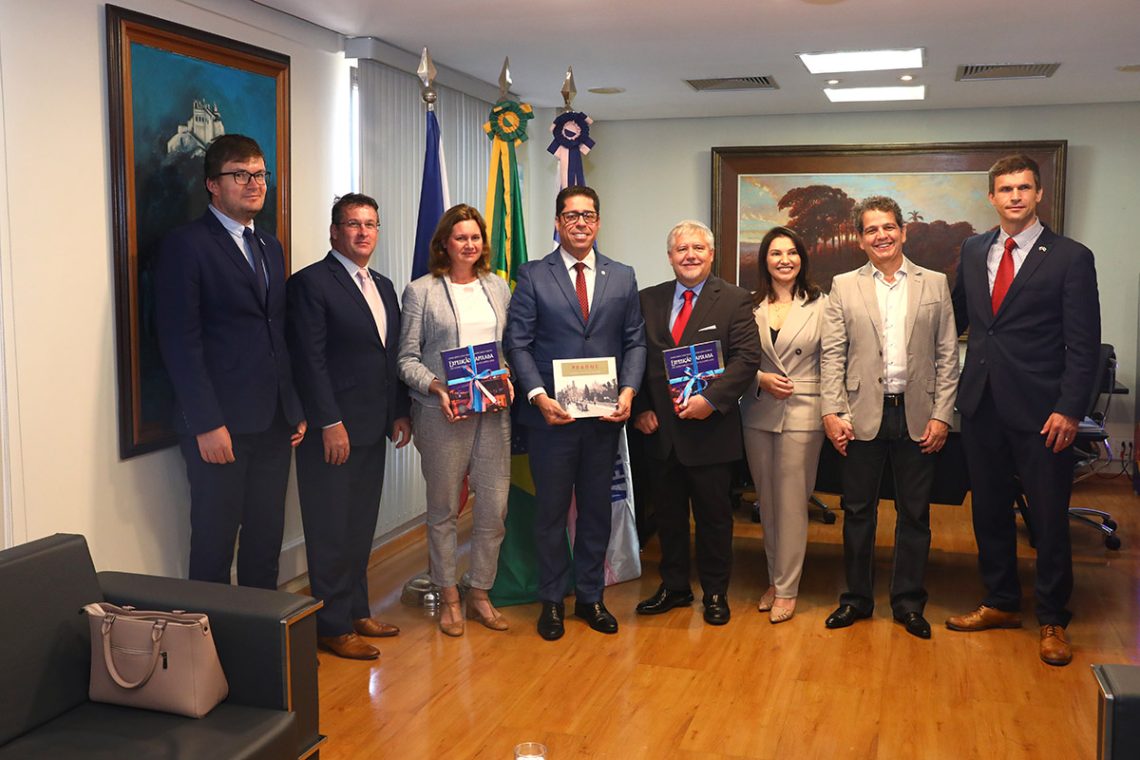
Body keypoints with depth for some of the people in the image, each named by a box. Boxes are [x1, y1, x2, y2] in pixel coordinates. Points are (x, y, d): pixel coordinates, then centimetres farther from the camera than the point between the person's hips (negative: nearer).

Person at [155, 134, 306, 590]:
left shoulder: (270, 247, 16)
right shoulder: (185, 245, -7)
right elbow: (180, 343, -13)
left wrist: (297, 408, 12)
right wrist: (207, 424, -17)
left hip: (274, 422, 7)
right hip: (221, 424, -7)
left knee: (267, 538, 12)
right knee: (215, 541, 3)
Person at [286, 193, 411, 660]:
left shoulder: (383, 287, 15)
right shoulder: (311, 283, -9)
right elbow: (309, 360, -14)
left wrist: (400, 413, 10)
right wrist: (330, 423, -18)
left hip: (373, 429, 8)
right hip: (332, 430, -7)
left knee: (361, 528, 15)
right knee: (331, 532, 1)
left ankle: (356, 611, 26)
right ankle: (333, 627, 10)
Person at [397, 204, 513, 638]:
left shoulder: (498, 287, 13)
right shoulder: (421, 291, 1)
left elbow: (512, 346, 15)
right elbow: (407, 358, -1)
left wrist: (508, 379, -3)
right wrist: (436, 388, -16)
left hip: (494, 410, 3)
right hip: (442, 412, -3)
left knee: (495, 507, 3)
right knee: (443, 509, 6)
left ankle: (480, 594, 20)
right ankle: (449, 598, 21)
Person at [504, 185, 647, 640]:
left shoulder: (622, 277, 8)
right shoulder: (533, 277, 0)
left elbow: (634, 342, 7)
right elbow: (518, 343, -4)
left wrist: (629, 390, -9)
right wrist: (538, 396, -16)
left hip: (605, 415, 3)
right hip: (552, 414, -2)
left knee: (596, 509, 12)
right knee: (551, 510, 9)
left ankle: (590, 597, 27)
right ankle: (552, 600, 23)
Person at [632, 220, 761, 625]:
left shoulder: (735, 300, -3)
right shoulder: (648, 300, 8)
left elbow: (747, 357, -11)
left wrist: (711, 399, -22)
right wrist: (640, 407, -3)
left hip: (710, 428, -3)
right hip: (662, 429, 4)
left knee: (714, 515, 8)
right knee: (668, 514, 14)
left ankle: (715, 592, 25)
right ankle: (674, 587, 30)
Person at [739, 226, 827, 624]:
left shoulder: (819, 304, -2)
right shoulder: (750, 306, 4)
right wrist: (761, 379, -11)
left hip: (802, 412, -3)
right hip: (758, 412, 3)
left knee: (791, 503, -1)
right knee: (767, 502, 11)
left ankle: (786, 590, 10)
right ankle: (775, 578, 26)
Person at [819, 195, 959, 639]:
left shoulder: (934, 285, 6)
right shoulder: (844, 287, 5)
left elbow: (947, 356, 4)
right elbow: (832, 355, 1)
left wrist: (941, 415, -3)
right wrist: (832, 411, -8)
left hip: (917, 416, 0)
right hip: (863, 415, 0)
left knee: (915, 513, 8)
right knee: (858, 511, 8)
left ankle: (909, 602, 22)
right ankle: (857, 598, 22)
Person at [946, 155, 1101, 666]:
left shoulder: (1070, 258, -5)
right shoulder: (974, 251, 8)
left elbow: (1084, 344, -8)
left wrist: (1069, 409, -15)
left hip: (1039, 410, -4)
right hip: (981, 403, 5)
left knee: (1049, 518, 5)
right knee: (989, 510, 14)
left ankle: (1053, 621, 21)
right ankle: (1001, 603, 30)